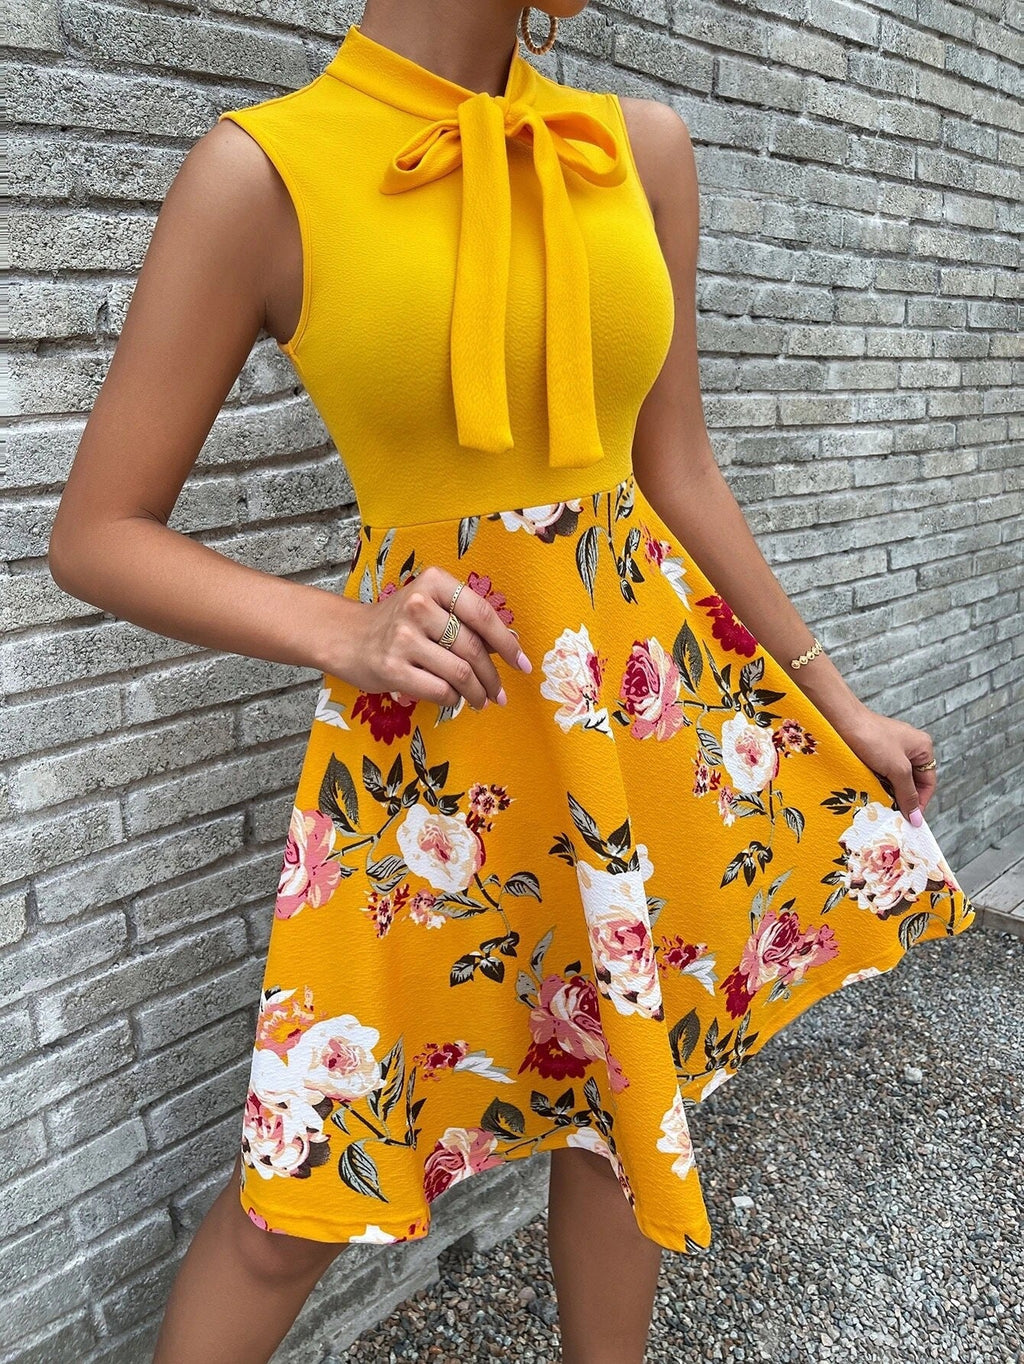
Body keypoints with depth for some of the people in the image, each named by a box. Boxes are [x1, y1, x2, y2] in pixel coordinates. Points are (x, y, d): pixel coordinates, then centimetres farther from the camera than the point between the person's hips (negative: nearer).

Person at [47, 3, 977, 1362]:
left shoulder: (643, 145, 3)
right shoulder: (263, 169, -11)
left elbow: (680, 472, 8)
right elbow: (95, 536, -8)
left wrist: (836, 702, 12)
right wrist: (343, 632, -23)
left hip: (658, 682, 5)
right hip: (438, 713, -4)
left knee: (637, 1084, 20)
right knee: (306, 1197, 8)